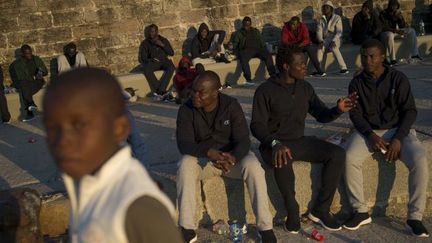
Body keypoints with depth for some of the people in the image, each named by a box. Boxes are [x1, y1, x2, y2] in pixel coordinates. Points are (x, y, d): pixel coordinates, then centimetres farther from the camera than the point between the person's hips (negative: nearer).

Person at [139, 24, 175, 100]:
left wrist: (162, 45, -10)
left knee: (171, 67, -33)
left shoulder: (163, 40, 11)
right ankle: (162, 91, -35)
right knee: (146, 69, -35)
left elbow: (172, 53, 4)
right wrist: (150, 60, -18)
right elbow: (142, 58, 1)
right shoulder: (145, 43, 6)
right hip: (151, 63, -1)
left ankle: (159, 91, -38)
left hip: (163, 62, 1)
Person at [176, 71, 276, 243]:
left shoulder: (231, 106, -14)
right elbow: (184, 143, -21)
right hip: (202, 158, 1)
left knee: (253, 166, -32)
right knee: (185, 164, -32)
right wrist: (210, 152, -41)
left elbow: (243, 140, -19)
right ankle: (187, 229, -27)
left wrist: (233, 158, -42)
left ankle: (265, 228, -23)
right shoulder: (186, 110, -12)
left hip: (232, 156, 0)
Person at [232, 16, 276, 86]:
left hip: (257, 48, 2)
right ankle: (248, 79, -40)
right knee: (243, 59, -37)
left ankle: (273, 74, -31)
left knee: (268, 55, -28)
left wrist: (264, 49, 3)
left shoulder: (256, 31, 26)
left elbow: (261, 42, 23)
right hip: (246, 50, -2)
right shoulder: (239, 33, 19)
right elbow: (234, 44, 11)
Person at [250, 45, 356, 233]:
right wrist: (275, 144, -34)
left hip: (300, 140, 6)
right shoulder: (265, 90, -10)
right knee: (283, 161, -40)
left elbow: (321, 115, 10)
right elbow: (257, 125, -15)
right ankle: (293, 213, -18)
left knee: (337, 154, -16)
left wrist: (338, 110, -13)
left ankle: (320, 210, -7)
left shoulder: (305, 87, 7)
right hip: (275, 144, -5)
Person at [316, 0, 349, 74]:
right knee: (320, 47, -31)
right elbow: (319, 31, -1)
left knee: (333, 47, -36)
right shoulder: (321, 19, 8)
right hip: (326, 40, 3)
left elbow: (339, 32, -11)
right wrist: (321, 41, -21)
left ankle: (343, 68, -36)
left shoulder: (337, 18, -3)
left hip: (335, 39, -3)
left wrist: (333, 41, -27)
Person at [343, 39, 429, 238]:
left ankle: (415, 216, -16)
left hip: (398, 129, -1)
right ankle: (361, 211, -14)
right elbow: (355, 114, -1)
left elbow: (410, 110, -6)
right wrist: (371, 135, -19)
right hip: (369, 131, 1)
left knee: (419, 160, -30)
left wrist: (398, 138, -18)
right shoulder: (356, 83, 0)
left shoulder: (398, 78, -5)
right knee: (350, 158, -29)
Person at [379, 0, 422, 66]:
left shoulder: (398, 12, 1)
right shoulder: (383, 13, -16)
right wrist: (396, 31, -36)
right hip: (385, 32, -6)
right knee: (390, 35, -41)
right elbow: (385, 28, -25)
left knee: (412, 31, -8)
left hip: (395, 31, 6)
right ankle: (392, 59, -41)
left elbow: (403, 25, 0)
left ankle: (414, 54, -11)